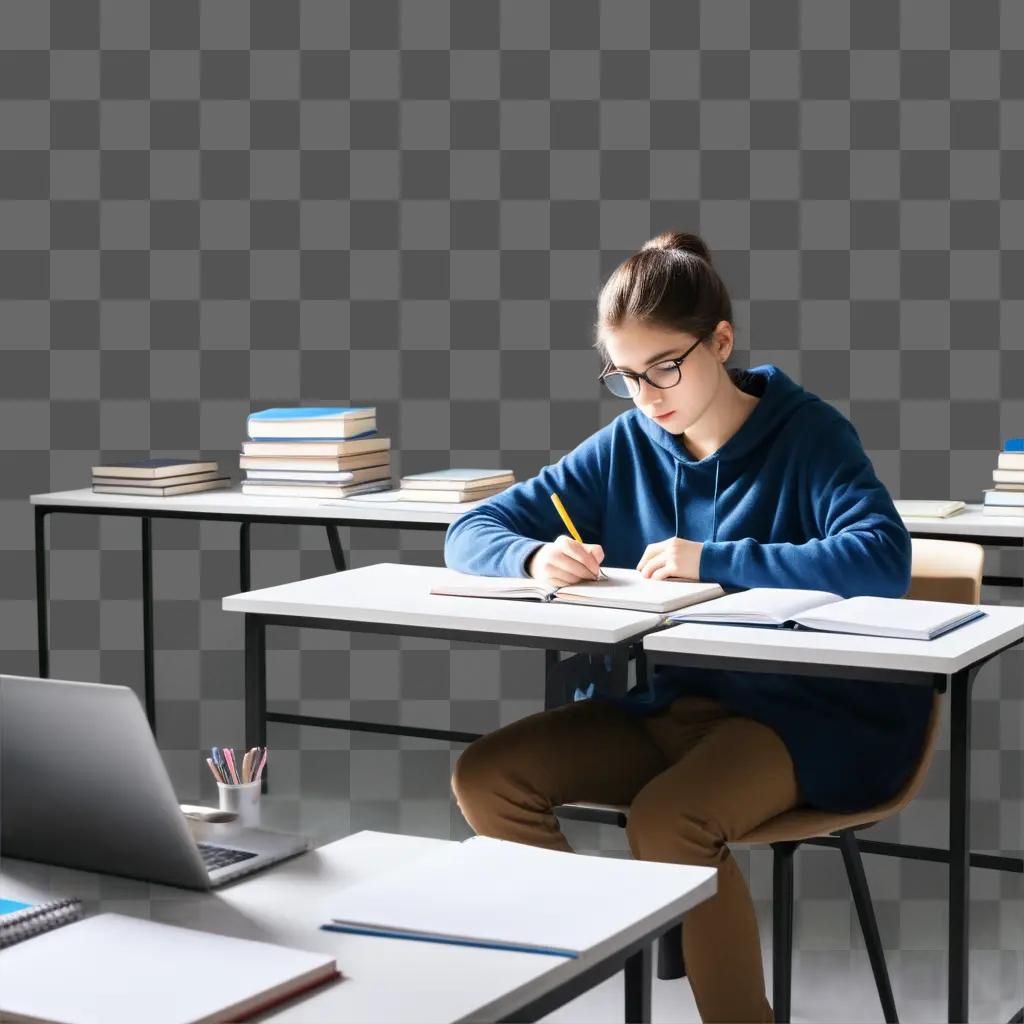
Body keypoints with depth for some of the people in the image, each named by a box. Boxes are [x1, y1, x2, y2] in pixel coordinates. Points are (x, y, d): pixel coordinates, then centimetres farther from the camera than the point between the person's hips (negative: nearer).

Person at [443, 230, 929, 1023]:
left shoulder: (808, 433, -10)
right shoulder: (624, 447, 3)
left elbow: (884, 559, -27)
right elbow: (472, 532, 6)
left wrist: (715, 562, -30)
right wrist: (534, 558, -18)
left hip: (799, 710, -6)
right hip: (658, 706, 6)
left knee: (667, 819, -34)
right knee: (486, 777, -13)